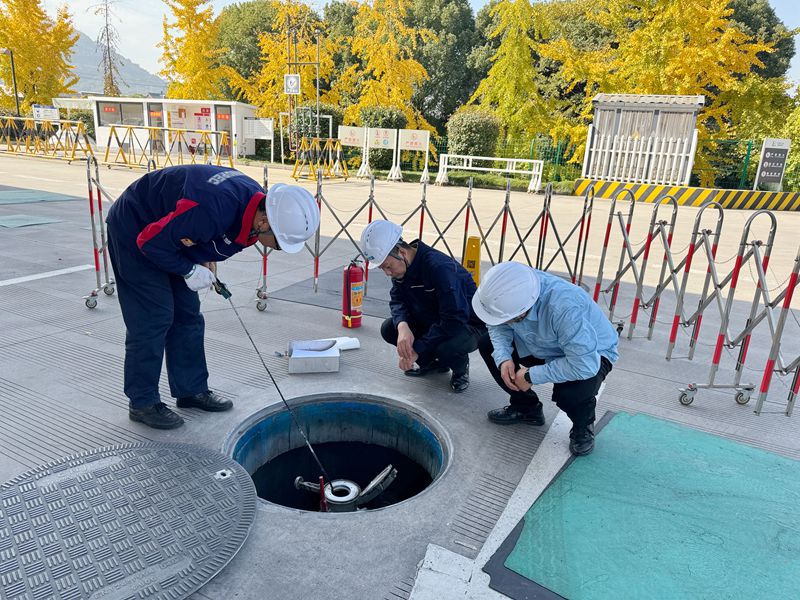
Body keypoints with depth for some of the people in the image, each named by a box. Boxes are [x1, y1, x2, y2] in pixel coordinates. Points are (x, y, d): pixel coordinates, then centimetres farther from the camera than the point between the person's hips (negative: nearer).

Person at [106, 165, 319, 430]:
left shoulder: (257, 201, -13)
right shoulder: (212, 211, -41)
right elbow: (151, 240, -29)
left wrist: (208, 260, -4)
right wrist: (189, 270, -19)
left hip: (168, 227, 8)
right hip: (136, 232, -8)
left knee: (187, 315, 9)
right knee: (153, 318, -8)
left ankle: (192, 389, 21)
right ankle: (142, 403, 6)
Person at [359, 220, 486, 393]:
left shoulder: (439, 267, -33)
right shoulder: (400, 266, -8)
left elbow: (455, 319, -36)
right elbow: (398, 301, -6)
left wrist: (416, 350, -33)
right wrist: (403, 326, -31)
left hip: (468, 324, -7)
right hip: (431, 322, 7)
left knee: (447, 347, -38)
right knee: (389, 329, -10)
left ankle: (461, 367, -1)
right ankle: (434, 362, 10)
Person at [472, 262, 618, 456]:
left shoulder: (565, 308, -43)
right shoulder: (512, 290, -25)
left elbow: (585, 364, -41)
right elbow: (498, 326, -6)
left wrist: (531, 376, -31)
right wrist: (503, 358, -24)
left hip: (591, 354, -6)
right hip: (544, 345, 6)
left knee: (571, 393, -36)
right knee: (488, 345, -5)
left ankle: (583, 426, 2)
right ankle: (526, 407, 13)